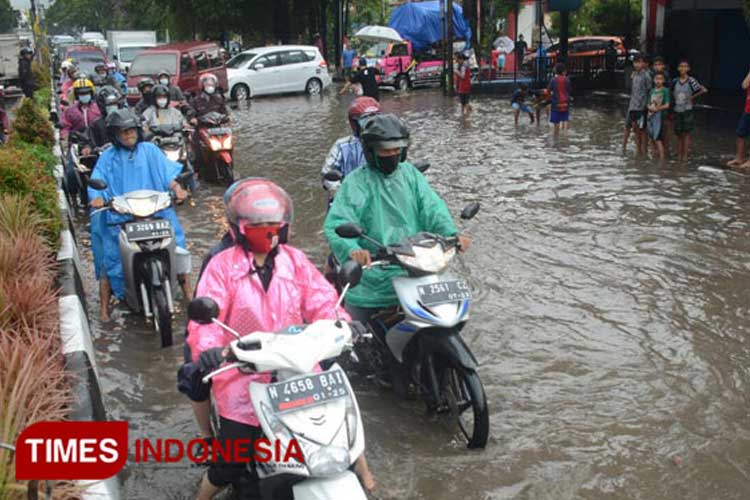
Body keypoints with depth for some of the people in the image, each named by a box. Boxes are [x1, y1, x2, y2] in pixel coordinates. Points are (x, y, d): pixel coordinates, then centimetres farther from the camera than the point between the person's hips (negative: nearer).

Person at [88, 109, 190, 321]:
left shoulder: (149, 150, 10)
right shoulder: (108, 157, 9)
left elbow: (166, 173, 2)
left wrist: (177, 189, -18)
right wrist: (97, 198, -21)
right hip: (120, 218, 0)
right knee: (110, 260, -2)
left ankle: (189, 296, 12)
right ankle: (104, 308, 10)